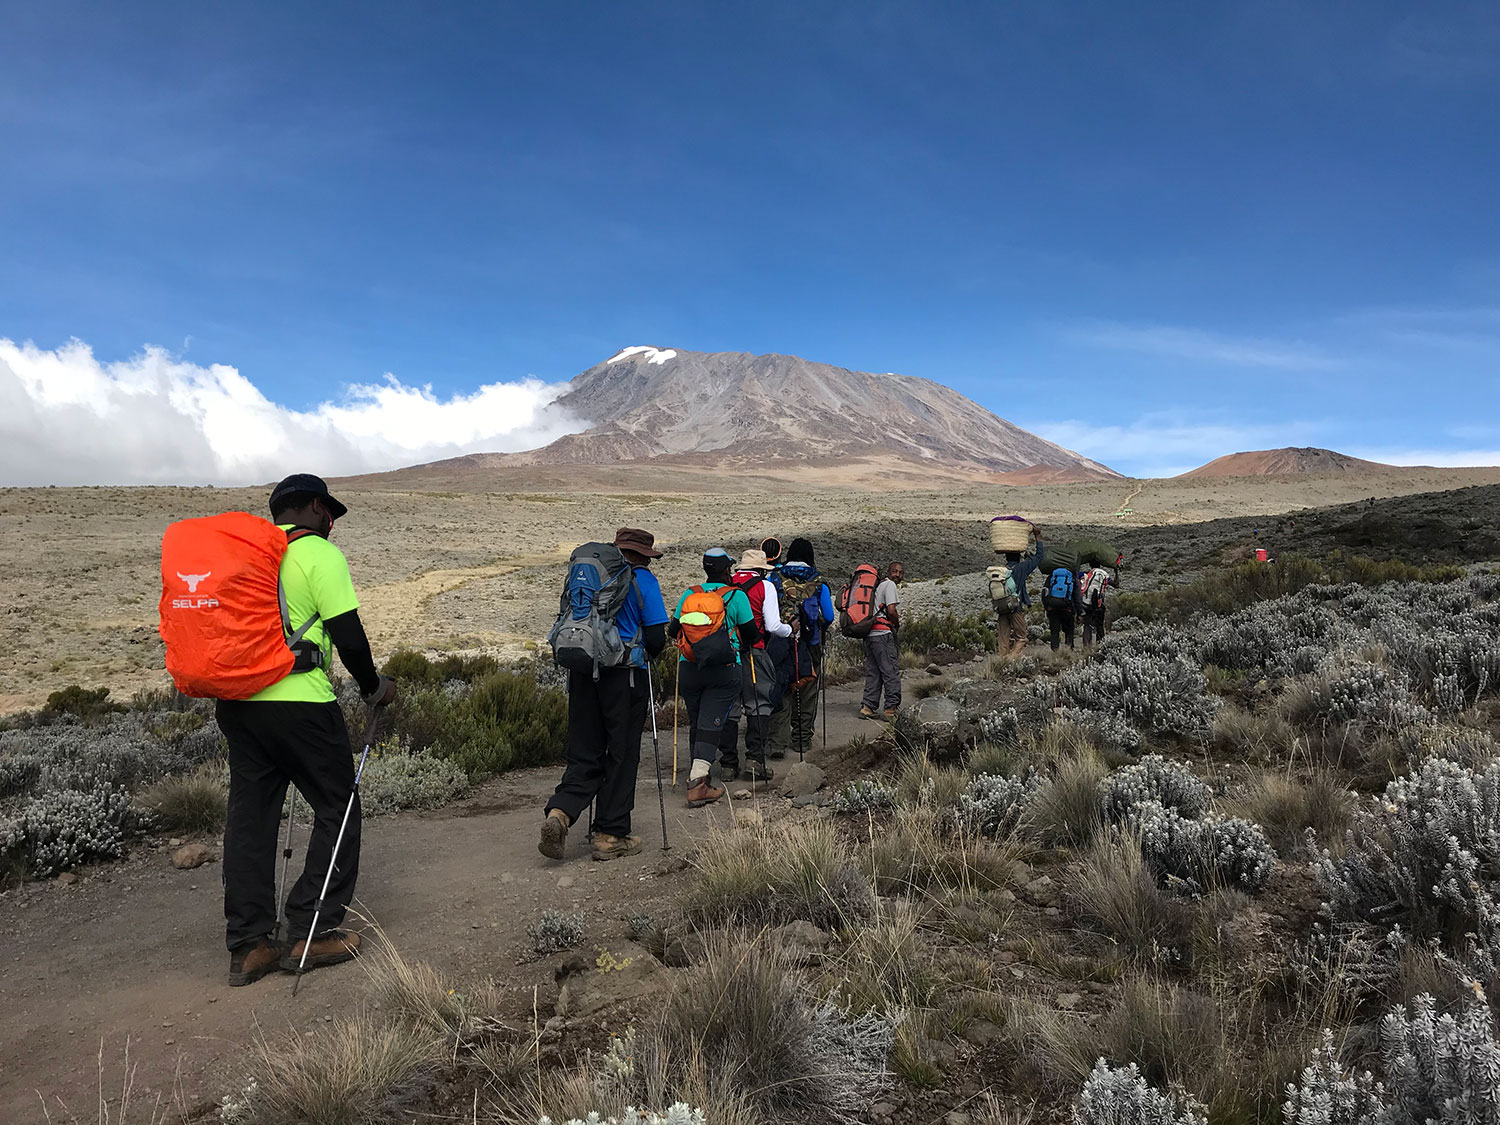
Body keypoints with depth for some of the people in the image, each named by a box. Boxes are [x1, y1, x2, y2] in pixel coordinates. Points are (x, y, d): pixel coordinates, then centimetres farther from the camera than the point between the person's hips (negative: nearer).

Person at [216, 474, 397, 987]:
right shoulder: (320, 553, -6)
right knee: (338, 810, 6)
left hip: (235, 703, 7)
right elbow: (347, 635, -11)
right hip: (298, 701, -7)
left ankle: (247, 945, 14)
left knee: (249, 817, 10)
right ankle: (310, 932, 5)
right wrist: (373, 686, 3)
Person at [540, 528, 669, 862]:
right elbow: (656, 638, -6)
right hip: (625, 675, -4)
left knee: (585, 753, 10)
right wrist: (646, 653, 15)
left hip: (583, 672, 5)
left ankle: (560, 812, -12)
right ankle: (611, 836, 9)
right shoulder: (643, 580, -2)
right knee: (622, 755, 5)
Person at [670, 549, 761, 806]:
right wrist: (744, 645, 25)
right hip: (723, 671, -3)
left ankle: (698, 773, 25)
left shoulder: (689, 594, 5)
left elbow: (673, 631, 11)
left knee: (696, 724, 16)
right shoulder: (736, 595, -3)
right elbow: (752, 633, 3)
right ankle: (698, 782, -15)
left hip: (689, 668, 3)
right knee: (710, 725, -5)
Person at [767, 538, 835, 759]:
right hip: (809, 647, 0)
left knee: (781, 691, 3)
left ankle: (779, 741, -8)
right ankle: (802, 740, 19)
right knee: (806, 694, 12)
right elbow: (828, 618, 2)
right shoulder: (818, 584, 0)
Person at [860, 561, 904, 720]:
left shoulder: (878, 585, 22)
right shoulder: (890, 585, -5)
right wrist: (897, 625, 2)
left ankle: (868, 707, 8)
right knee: (891, 672, -4)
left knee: (873, 672, 11)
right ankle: (891, 708, -3)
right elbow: (891, 610, -16)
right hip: (883, 633, -9)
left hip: (869, 634, 9)